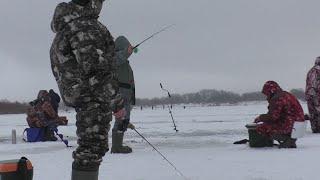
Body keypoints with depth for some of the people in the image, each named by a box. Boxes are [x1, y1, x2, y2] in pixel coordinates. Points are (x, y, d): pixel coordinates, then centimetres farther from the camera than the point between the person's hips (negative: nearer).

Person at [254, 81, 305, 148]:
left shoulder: (276, 99, -12)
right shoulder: (286, 95, 19)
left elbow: (272, 117, -16)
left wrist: (260, 118, 1)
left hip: (289, 126, -10)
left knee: (261, 128, -11)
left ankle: (286, 139, -10)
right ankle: (290, 139, 11)